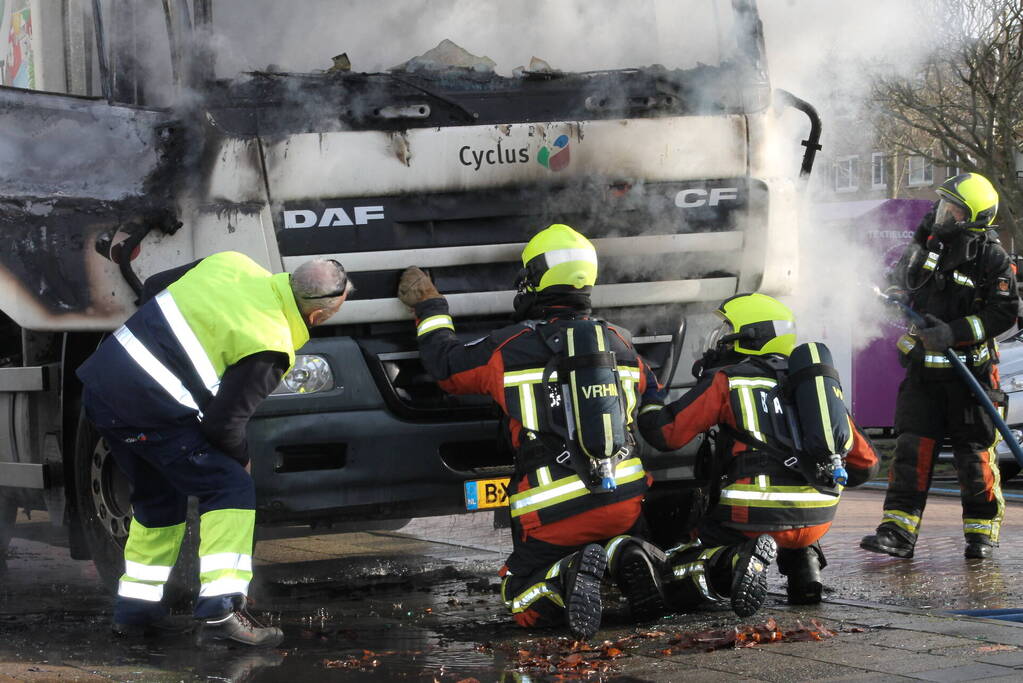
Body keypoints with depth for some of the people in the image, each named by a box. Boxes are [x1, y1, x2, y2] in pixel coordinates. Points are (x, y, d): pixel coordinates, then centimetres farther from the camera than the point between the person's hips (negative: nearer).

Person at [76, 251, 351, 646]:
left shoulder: (231, 264, 10)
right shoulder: (270, 348, -12)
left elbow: (154, 287, 22)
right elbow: (224, 421, -11)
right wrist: (241, 460, 9)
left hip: (99, 384, 9)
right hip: (147, 405, -9)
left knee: (160, 496, 23)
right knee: (232, 491, -3)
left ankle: (135, 608, 25)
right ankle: (220, 610, -13)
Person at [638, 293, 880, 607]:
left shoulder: (726, 381, 2)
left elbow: (666, 433, 0)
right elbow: (864, 462, 18)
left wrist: (650, 402, 21)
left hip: (754, 518, -5)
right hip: (817, 520, 5)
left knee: (675, 582, 10)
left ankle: (733, 563, -19)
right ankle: (803, 562, 11)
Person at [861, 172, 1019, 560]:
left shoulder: (993, 259, -11)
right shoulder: (927, 242, 4)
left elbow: (1004, 314, -14)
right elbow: (900, 277, 21)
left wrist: (953, 332, -22)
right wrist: (897, 298, -1)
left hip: (969, 371, -4)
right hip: (923, 366, 4)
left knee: (974, 451, 3)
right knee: (912, 446, -2)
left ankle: (982, 531, 15)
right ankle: (899, 531, -4)